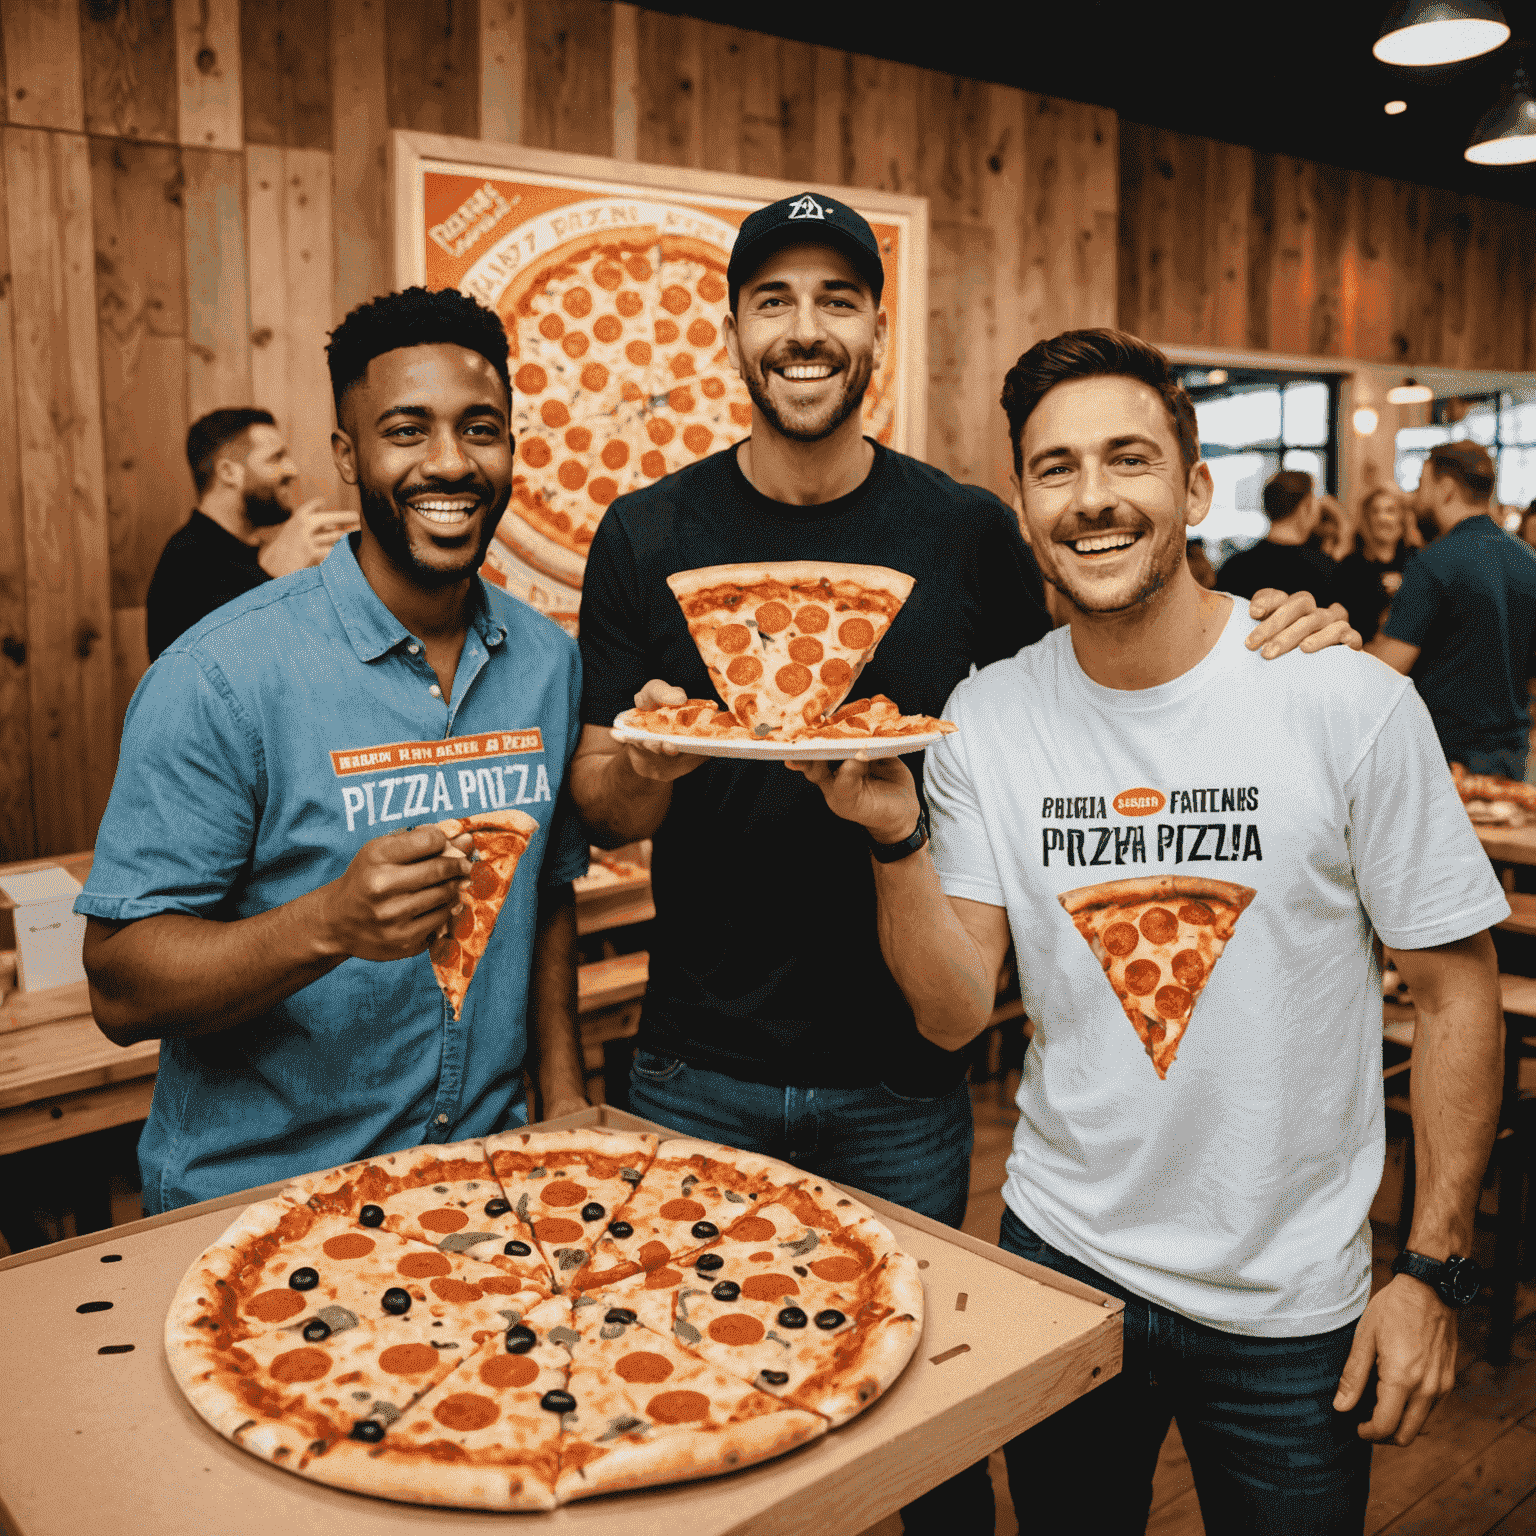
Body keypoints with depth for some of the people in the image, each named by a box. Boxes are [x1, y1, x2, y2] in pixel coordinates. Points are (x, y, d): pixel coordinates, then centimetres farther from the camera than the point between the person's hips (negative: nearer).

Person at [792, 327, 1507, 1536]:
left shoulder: (1349, 701, -14)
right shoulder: (985, 719, -7)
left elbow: (1457, 986, -6)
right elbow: (956, 1015, -7)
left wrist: (1434, 1268, -7)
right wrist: (895, 838, -22)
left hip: (1291, 1299, -2)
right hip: (1060, 1254, 3)